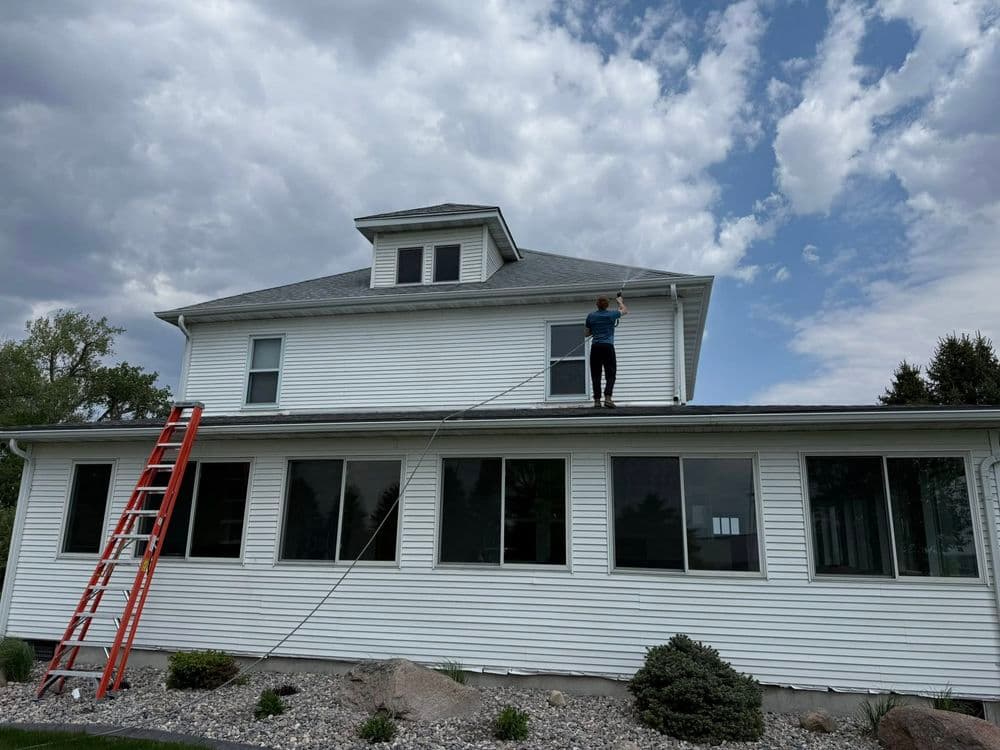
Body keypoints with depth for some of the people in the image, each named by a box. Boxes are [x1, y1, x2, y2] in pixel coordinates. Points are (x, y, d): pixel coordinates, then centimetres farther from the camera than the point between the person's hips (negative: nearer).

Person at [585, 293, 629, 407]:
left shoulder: (591, 316, 6)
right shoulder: (612, 314, 2)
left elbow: (587, 333, 15)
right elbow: (625, 311, 23)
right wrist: (620, 301, 39)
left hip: (595, 347, 2)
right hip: (608, 346, -2)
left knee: (596, 375, 4)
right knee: (610, 374, 0)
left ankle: (597, 400, 0)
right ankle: (607, 397, -16)